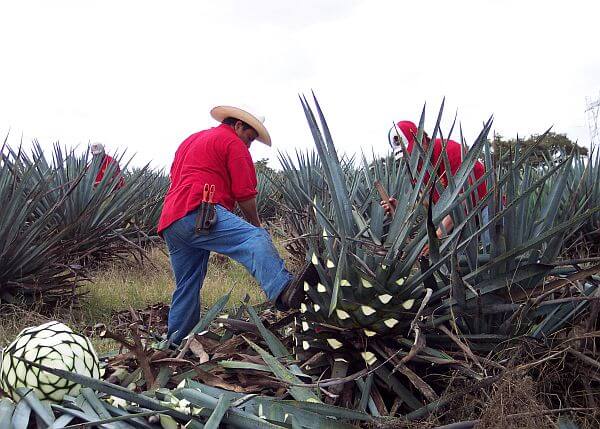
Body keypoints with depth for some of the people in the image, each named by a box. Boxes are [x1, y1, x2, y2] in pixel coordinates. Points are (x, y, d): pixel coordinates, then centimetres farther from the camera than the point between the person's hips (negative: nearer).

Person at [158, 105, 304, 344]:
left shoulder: (191, 140, 35)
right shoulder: (233, 142, 8)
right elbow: (245, 194, 0)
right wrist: (256, 224, 15)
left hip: (170, 222, 10)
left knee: (187, 287, 18)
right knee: (255, 239, -28)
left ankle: (176, 344, 26)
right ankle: (284, 291, -53)